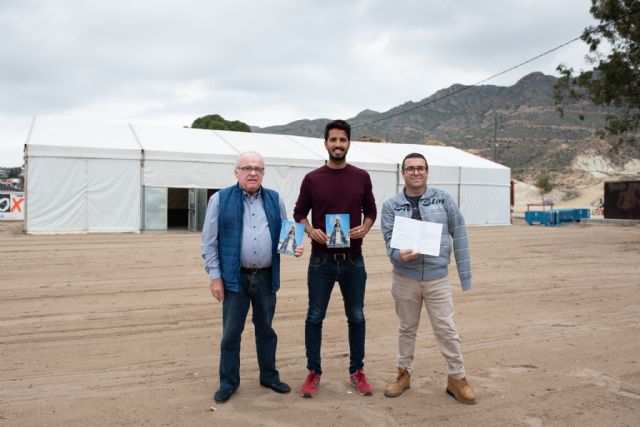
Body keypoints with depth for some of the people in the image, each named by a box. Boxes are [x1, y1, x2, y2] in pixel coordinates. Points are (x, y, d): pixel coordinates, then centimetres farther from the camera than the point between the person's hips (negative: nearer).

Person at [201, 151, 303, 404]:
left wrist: (294, 246, -7)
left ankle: (269, 376, 32)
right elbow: (209, 242, -2)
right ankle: (228, 382, 24)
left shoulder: (275, 200, 8)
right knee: (231, 332, 7)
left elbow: (284, 233, 15)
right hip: (235, 278, -3)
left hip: (266, 277, 3)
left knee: (266, 329, 16)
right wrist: (215, 276, -6)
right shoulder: (220, 200, -2)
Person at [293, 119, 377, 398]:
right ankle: (313, 372, 21)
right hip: (321, 260, -1)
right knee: (315, 317, 6)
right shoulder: (312, 179, 0)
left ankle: (357, 371, 26)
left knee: (356, 317, 10)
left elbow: (371, 210, 11)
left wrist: (365, 228, -9)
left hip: (353, 260, 1)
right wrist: (311, 230, -13)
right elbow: (299, 213, 6)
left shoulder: (361, 177, 3)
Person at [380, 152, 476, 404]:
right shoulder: (391, 206, -2)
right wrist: (399, 254, -31)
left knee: (446, 329, 2)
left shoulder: (443, 199, -3)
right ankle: (404, 373, 31)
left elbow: (459, 234, -1)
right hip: (405, 277, 1)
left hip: (437, 277, -1)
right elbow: (389, 239, -8)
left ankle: (457, 378, 20)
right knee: (407, 328, 15)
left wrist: (465, 274, -3)